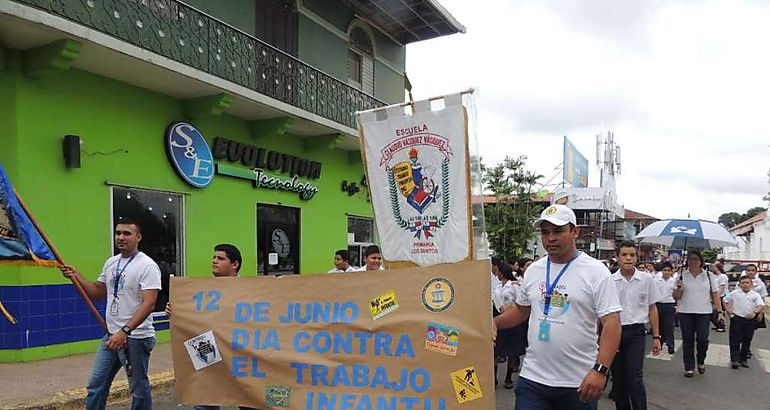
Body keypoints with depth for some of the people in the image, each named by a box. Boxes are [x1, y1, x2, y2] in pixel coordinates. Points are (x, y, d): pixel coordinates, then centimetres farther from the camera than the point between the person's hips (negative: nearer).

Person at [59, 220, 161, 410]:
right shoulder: (110, 263, 10)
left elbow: (148, 304, -22)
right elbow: (98, 293, 20)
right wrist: (76, 276, 5)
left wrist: (124, 331, -30)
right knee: (96, 386, 16)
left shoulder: (147, 266, -15)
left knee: (139, 390, 6)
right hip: (110, 335, 8)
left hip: (135, 337, -7)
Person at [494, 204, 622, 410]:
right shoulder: (533, 270, 7)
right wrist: (493, 323, 2)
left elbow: (611, 322, -12)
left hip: (579, 383, -3)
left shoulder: (595, 271, -8)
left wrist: (600, 370, -23)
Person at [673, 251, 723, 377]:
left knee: (703, 339, -7)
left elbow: (715, 295, 5)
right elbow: (676, 297, 4)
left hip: (704, 313, 0)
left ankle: (701, 361, 21)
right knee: (688, 341, 5)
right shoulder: (682, 276, 3)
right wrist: (679, 287, -15)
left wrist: (720, 311, -3)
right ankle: (689, 367, 17)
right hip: (685, 313, 0)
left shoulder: (709, 276, 5)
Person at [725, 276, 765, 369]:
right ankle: (734, 360, -5)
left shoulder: (755, 295, 1)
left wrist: (756, 312, -28)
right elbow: (725, 300, 15)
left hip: (750, 320, 1)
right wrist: (728, 309, 2)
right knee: (735, 340, -4)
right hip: (737, 318, -1)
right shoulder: (734, 293, 3)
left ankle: (743, 359, 24)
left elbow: (761, 305, -11)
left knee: (747, 341, 11)